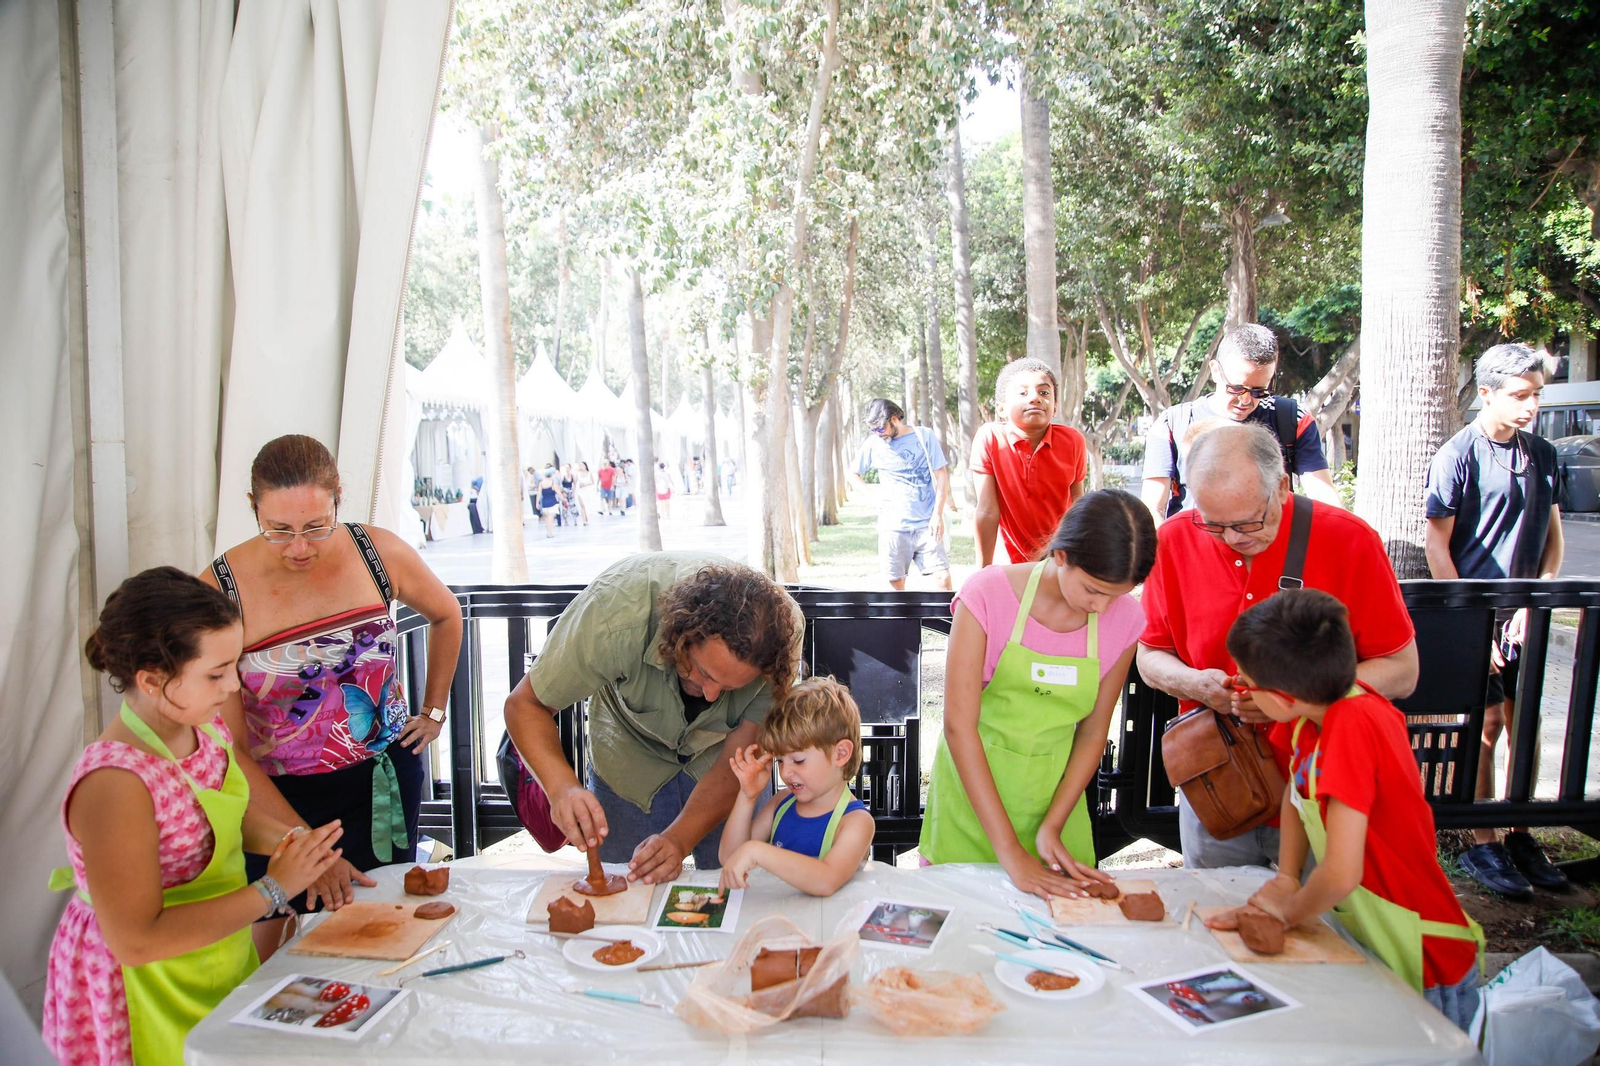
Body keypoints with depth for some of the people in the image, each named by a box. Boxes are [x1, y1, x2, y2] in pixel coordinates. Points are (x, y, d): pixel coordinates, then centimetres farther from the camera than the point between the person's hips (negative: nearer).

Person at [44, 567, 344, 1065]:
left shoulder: (204, 725, -7)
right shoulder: (115, 783, -30)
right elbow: (137, 940, -27)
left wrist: (294, 840, -6)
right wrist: (274, 889, -25)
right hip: (147, 1004, -7)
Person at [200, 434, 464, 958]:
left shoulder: (381, 553, -11)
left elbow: (446, 615, 12)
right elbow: (228, 748, -16)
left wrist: (433, 711, 11)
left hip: (384, 781, 2)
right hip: (277, 796, -2)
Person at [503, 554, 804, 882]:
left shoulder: (783, 631, -33)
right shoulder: (617, 607, -38)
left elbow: (740, 757, -27)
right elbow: (525, 704, -27)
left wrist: (678, 839, -39)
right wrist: (562, 786, -45)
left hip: (720, 752, 1)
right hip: (632, 753, 0)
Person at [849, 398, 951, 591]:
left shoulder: (924, 435, 1)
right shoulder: (873, 443, 4)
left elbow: (942, 476, 1)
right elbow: (854, 474, 18)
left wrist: (938, 515, -7)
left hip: (926, 524, -1)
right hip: (893, 526, 1)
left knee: (943, 577, -10)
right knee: (896, 583, 2)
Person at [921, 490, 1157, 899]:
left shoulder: (1124, 618, -9)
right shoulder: (988, 594, -20)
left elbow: (1092, 734, 0)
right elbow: (959, 726, -21)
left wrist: (1052, 826, -10)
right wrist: (1010, 853, -22)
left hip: (1055, 791, 3)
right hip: (973, 784, -2)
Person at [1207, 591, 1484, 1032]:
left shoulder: (1352, 725, -32)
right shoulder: (1319, 705, -8)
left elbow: (1341, 873, -31)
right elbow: (1296, 789, 11)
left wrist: (1289, 910, -13)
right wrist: (1285, 881, 3)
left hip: (1428, 971, -7)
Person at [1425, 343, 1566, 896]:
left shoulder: (1543, 455, 8)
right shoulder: (1458, 455, -9)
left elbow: (1553, 537, 13)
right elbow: (1437, 546, -10)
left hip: (1523, 616, 5)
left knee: (1527, 722, 10)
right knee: (1486, 726, -1)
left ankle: (1520, 836, 24)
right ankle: (1481, 845, 11)